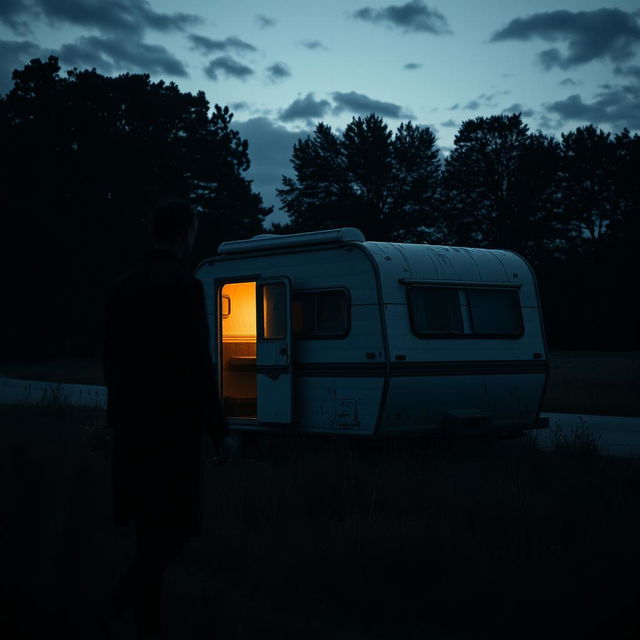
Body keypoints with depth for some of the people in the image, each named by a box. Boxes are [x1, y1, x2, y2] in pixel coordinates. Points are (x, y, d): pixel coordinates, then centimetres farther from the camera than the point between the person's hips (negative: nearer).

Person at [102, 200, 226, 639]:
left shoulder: (124, 288, 9)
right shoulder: (184, 286, -13)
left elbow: (111, 360, 14)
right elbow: (198, 363, -16)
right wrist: (216, 426, -8)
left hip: (133, 426, 7)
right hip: (173, 426, -7)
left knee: (152, 529, 15)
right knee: (178, 526, 0)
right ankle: (130, 597, -17)